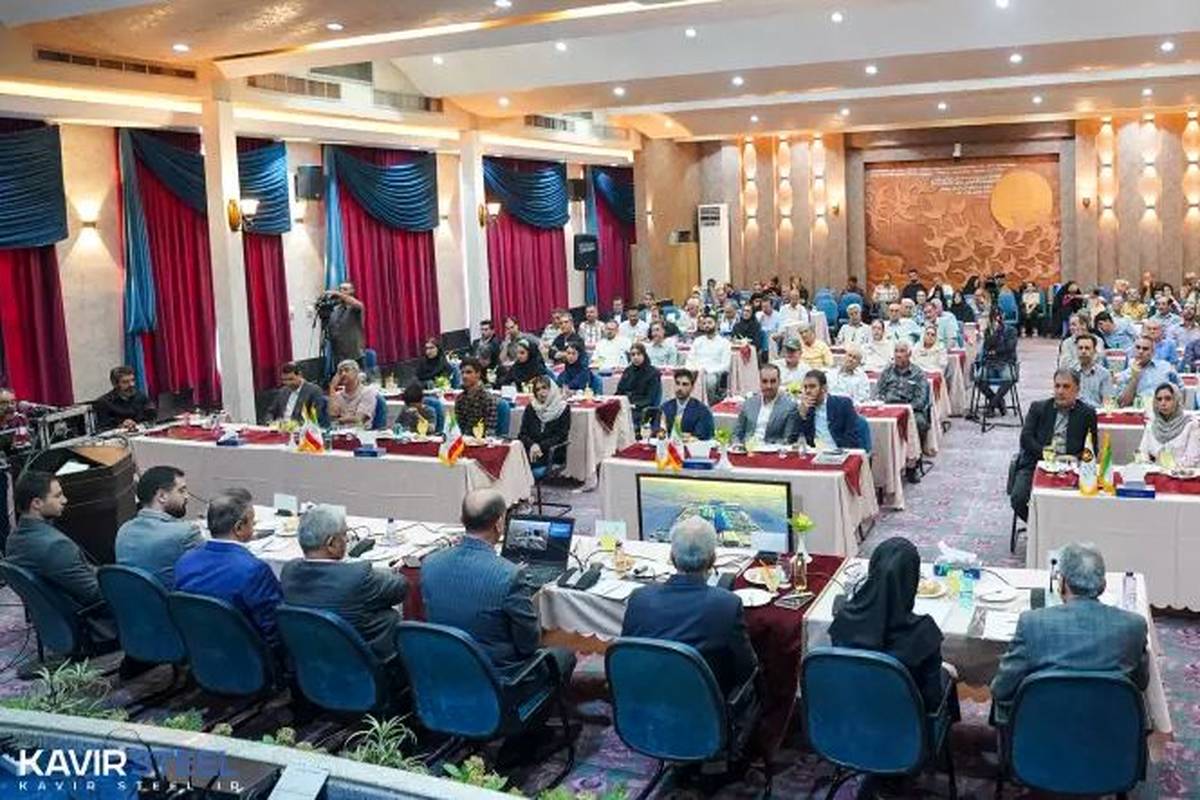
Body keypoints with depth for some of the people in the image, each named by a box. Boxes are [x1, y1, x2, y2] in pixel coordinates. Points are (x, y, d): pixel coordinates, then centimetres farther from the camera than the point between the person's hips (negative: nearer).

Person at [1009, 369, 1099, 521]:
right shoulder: (1038, 407, 15)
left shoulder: (1087, 413, 13)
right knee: (1018, 498, -25)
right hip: (1035, 466, 1)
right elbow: (1025, 439, 4)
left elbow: (1091, 449, 8)